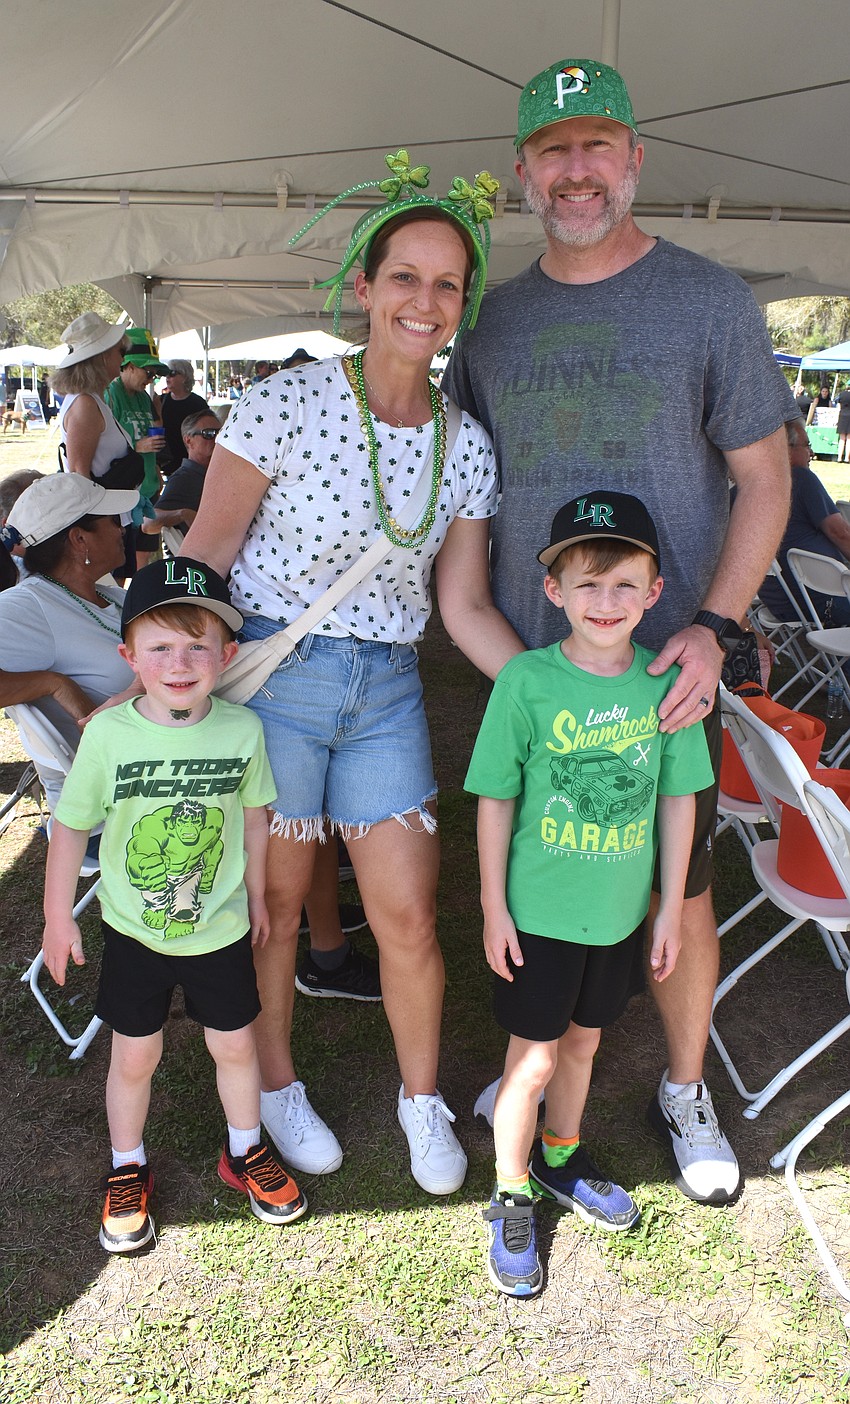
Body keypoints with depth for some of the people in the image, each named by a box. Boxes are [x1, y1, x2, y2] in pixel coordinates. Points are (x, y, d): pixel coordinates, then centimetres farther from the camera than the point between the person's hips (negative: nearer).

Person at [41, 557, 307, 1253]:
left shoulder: (242, 730, -15)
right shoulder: (108, 734, -20)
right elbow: (71, 827, -7)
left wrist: (256, 896, 12)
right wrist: (58, 919, 0)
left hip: (220, 928, 1)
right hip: (133, 930, -1)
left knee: (236, 1044, 16)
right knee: (135, 1057, 14)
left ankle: (246, 1152, 43)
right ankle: (127, 1170, 41)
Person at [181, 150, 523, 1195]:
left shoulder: (467, 446, 2)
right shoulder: (284, 405, -11)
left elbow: (464, 608, 3)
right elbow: (203, 559, -6)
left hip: (387, 693, 3)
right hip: (270, 677, -3)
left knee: (409, 920, 6)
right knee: (273, 904, 11)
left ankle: (422, 1097, 34)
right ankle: (276, 1084, 39)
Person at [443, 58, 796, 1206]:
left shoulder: (709, 300, -2)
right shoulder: (492, 317, 8)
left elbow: (764, 477, -3)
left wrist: (713, 624, -16)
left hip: (664, 667, -3)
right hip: (524, 666, 3)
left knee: (678, 895, 8)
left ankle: (686, 1094, 31)